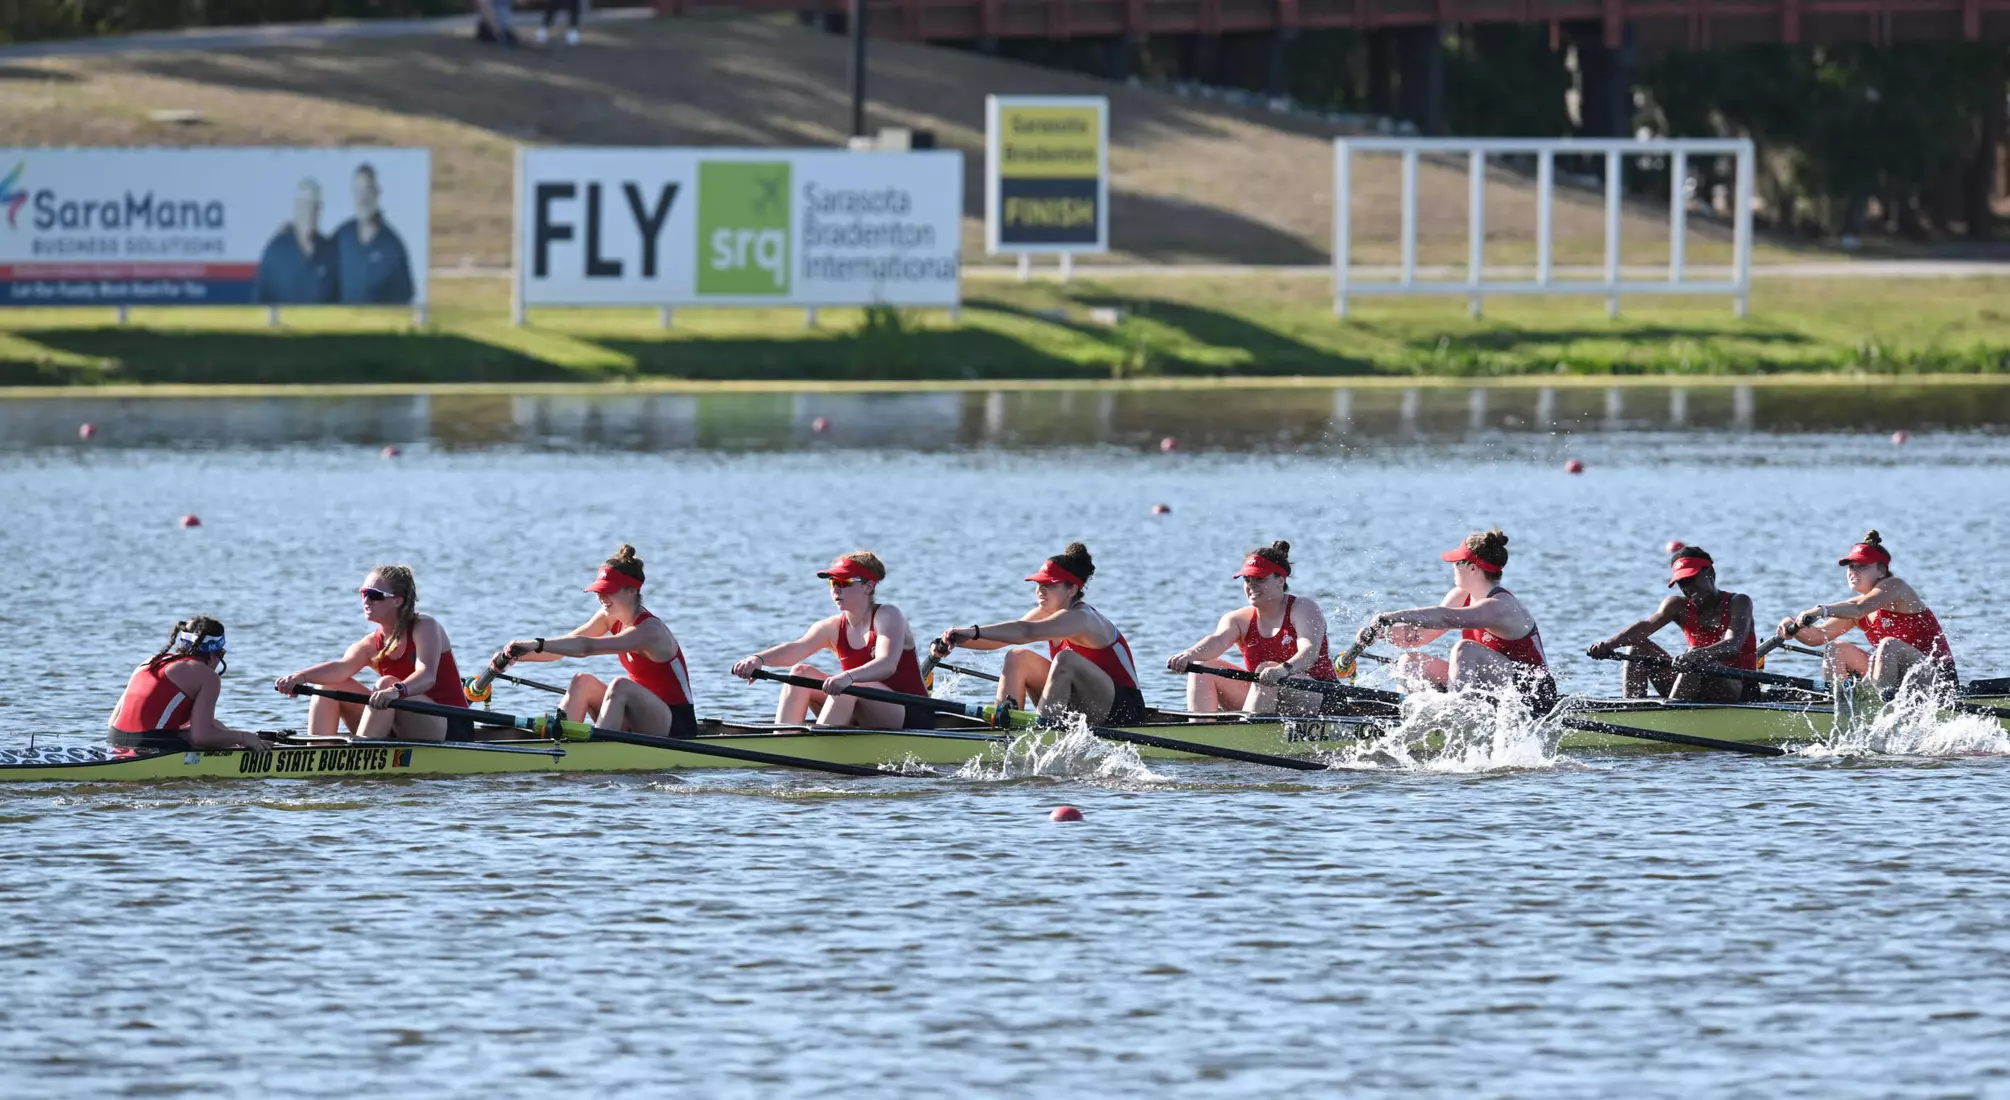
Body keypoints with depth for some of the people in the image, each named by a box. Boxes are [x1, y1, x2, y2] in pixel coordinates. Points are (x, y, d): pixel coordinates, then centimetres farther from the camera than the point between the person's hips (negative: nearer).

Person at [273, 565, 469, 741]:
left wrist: (397, 690, -49)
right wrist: (301, 676, -34)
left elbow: (427, 675, -26)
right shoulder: (371, 645, 6)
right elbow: (343, 667, -14)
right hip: (400, 732, 6)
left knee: (386, 684, -32)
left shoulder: (425, 627, -8)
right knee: (331, 685, -2)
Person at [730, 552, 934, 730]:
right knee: (801, 673, -6)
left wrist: (848, 677, -47)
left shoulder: (887, 616, -9)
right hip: (862, 722, 6)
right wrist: (758, 659, -33)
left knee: (849, 686, -32)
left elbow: (887, 664, -27)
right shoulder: (833, 628, 7)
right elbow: (797, 648, -12)